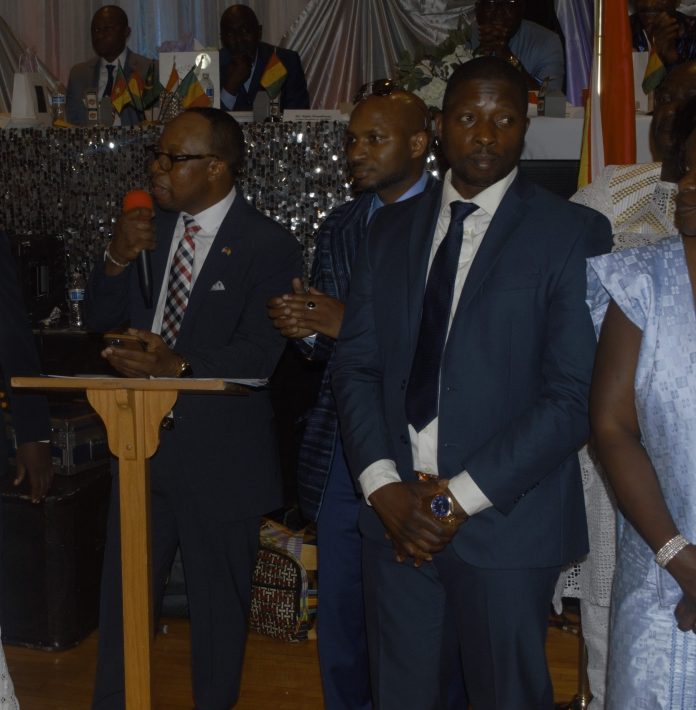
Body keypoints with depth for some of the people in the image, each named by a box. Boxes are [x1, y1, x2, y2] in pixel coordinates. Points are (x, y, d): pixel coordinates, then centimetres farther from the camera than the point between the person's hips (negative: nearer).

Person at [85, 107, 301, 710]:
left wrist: (180, 365, -32)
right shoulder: (150, 229, 7)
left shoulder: (269, 247, -11)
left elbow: (257, 355, -18)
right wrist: (117, 259, -10)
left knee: (219, 603, 11)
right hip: (141, 441, 5)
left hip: (220, 458, -5)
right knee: (123, 594, 13)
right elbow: (100, 320, 8)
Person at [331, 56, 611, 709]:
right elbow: (355, 364, 6)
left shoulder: (572, 235, -5)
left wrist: (463, 496, -14)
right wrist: (384, 486, -7)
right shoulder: (391, 228, 10)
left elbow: (574, 397, -12)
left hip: (504, 520, -4)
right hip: (395, 512, 4)